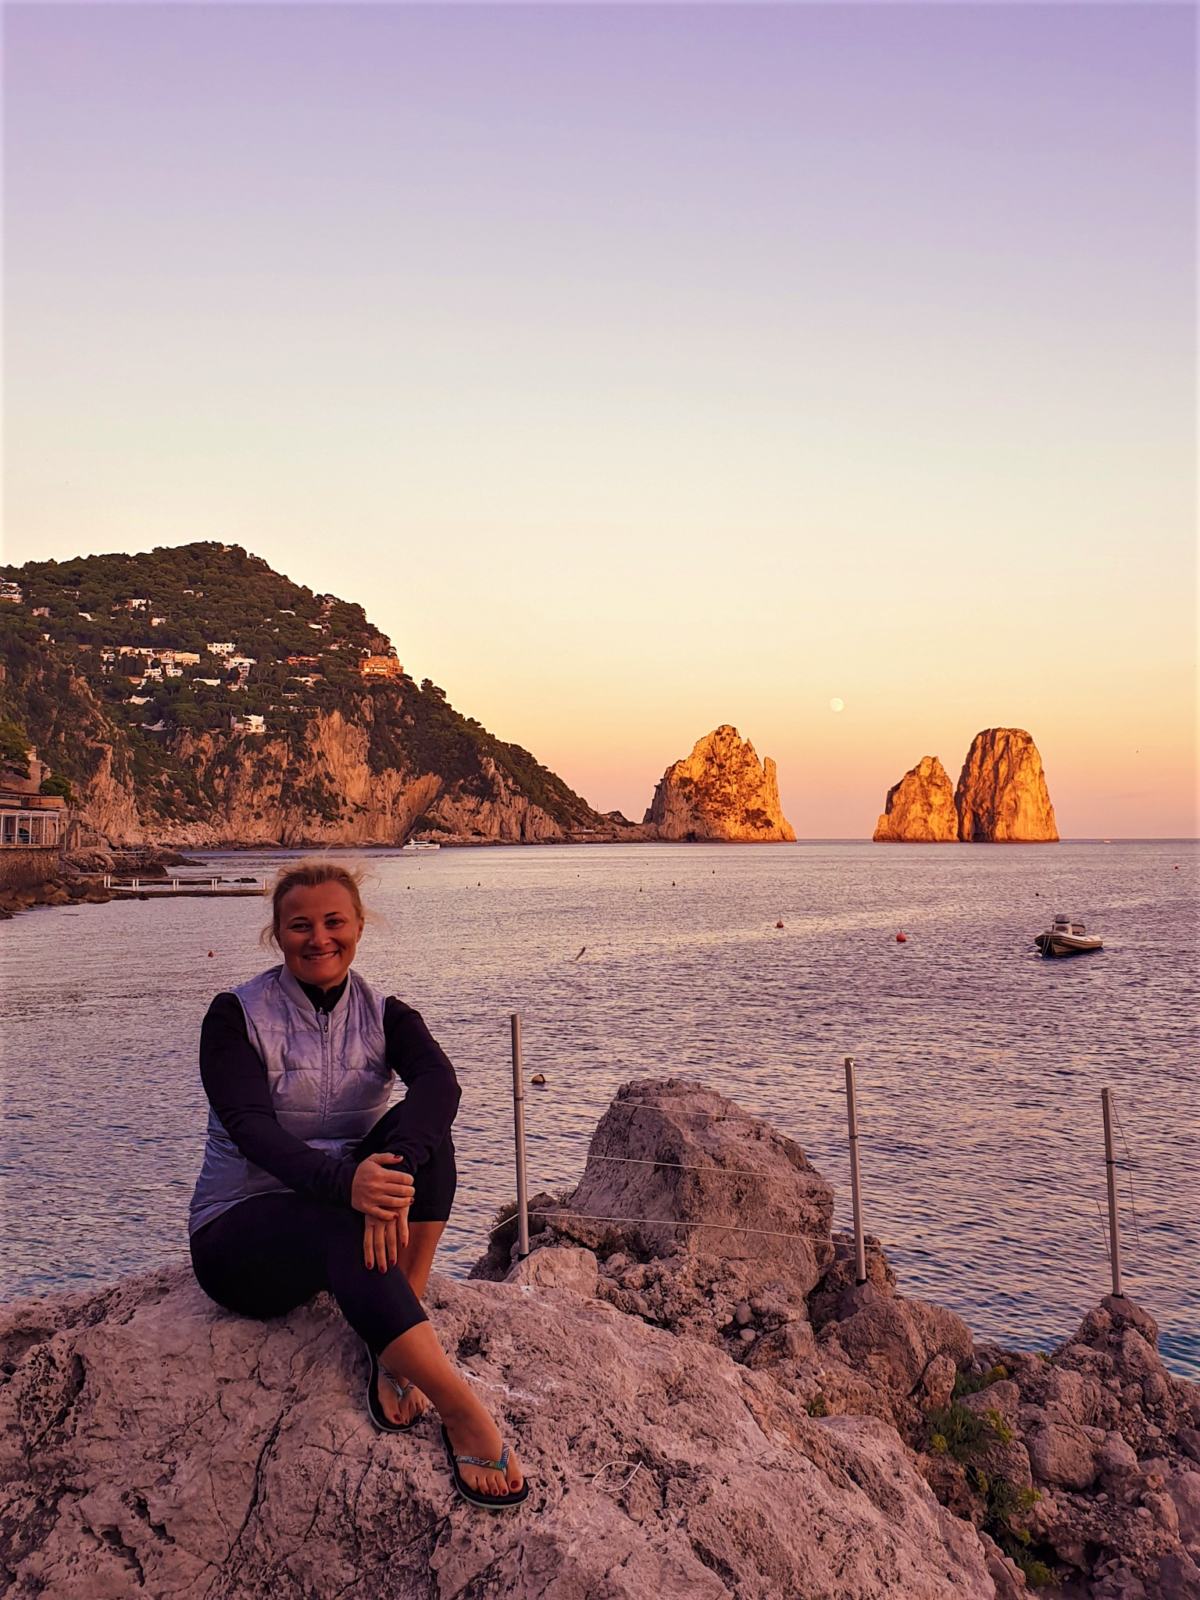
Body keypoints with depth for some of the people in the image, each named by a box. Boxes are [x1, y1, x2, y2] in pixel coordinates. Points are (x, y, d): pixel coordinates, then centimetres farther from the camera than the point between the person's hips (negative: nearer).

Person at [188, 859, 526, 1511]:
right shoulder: (236, 1015, -9)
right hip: (239, 1234, -3)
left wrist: (390, 1175, -44)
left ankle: (394, 1351, -24)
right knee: (343, 1227, -37)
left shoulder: (384, 1016, -1)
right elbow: (251, 1128, -25)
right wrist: (346, 1181, -45)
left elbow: (439, 1081, -23)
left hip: (343, 1212, 4)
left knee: (419, 1131, -26)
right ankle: (465, 1415, -36)